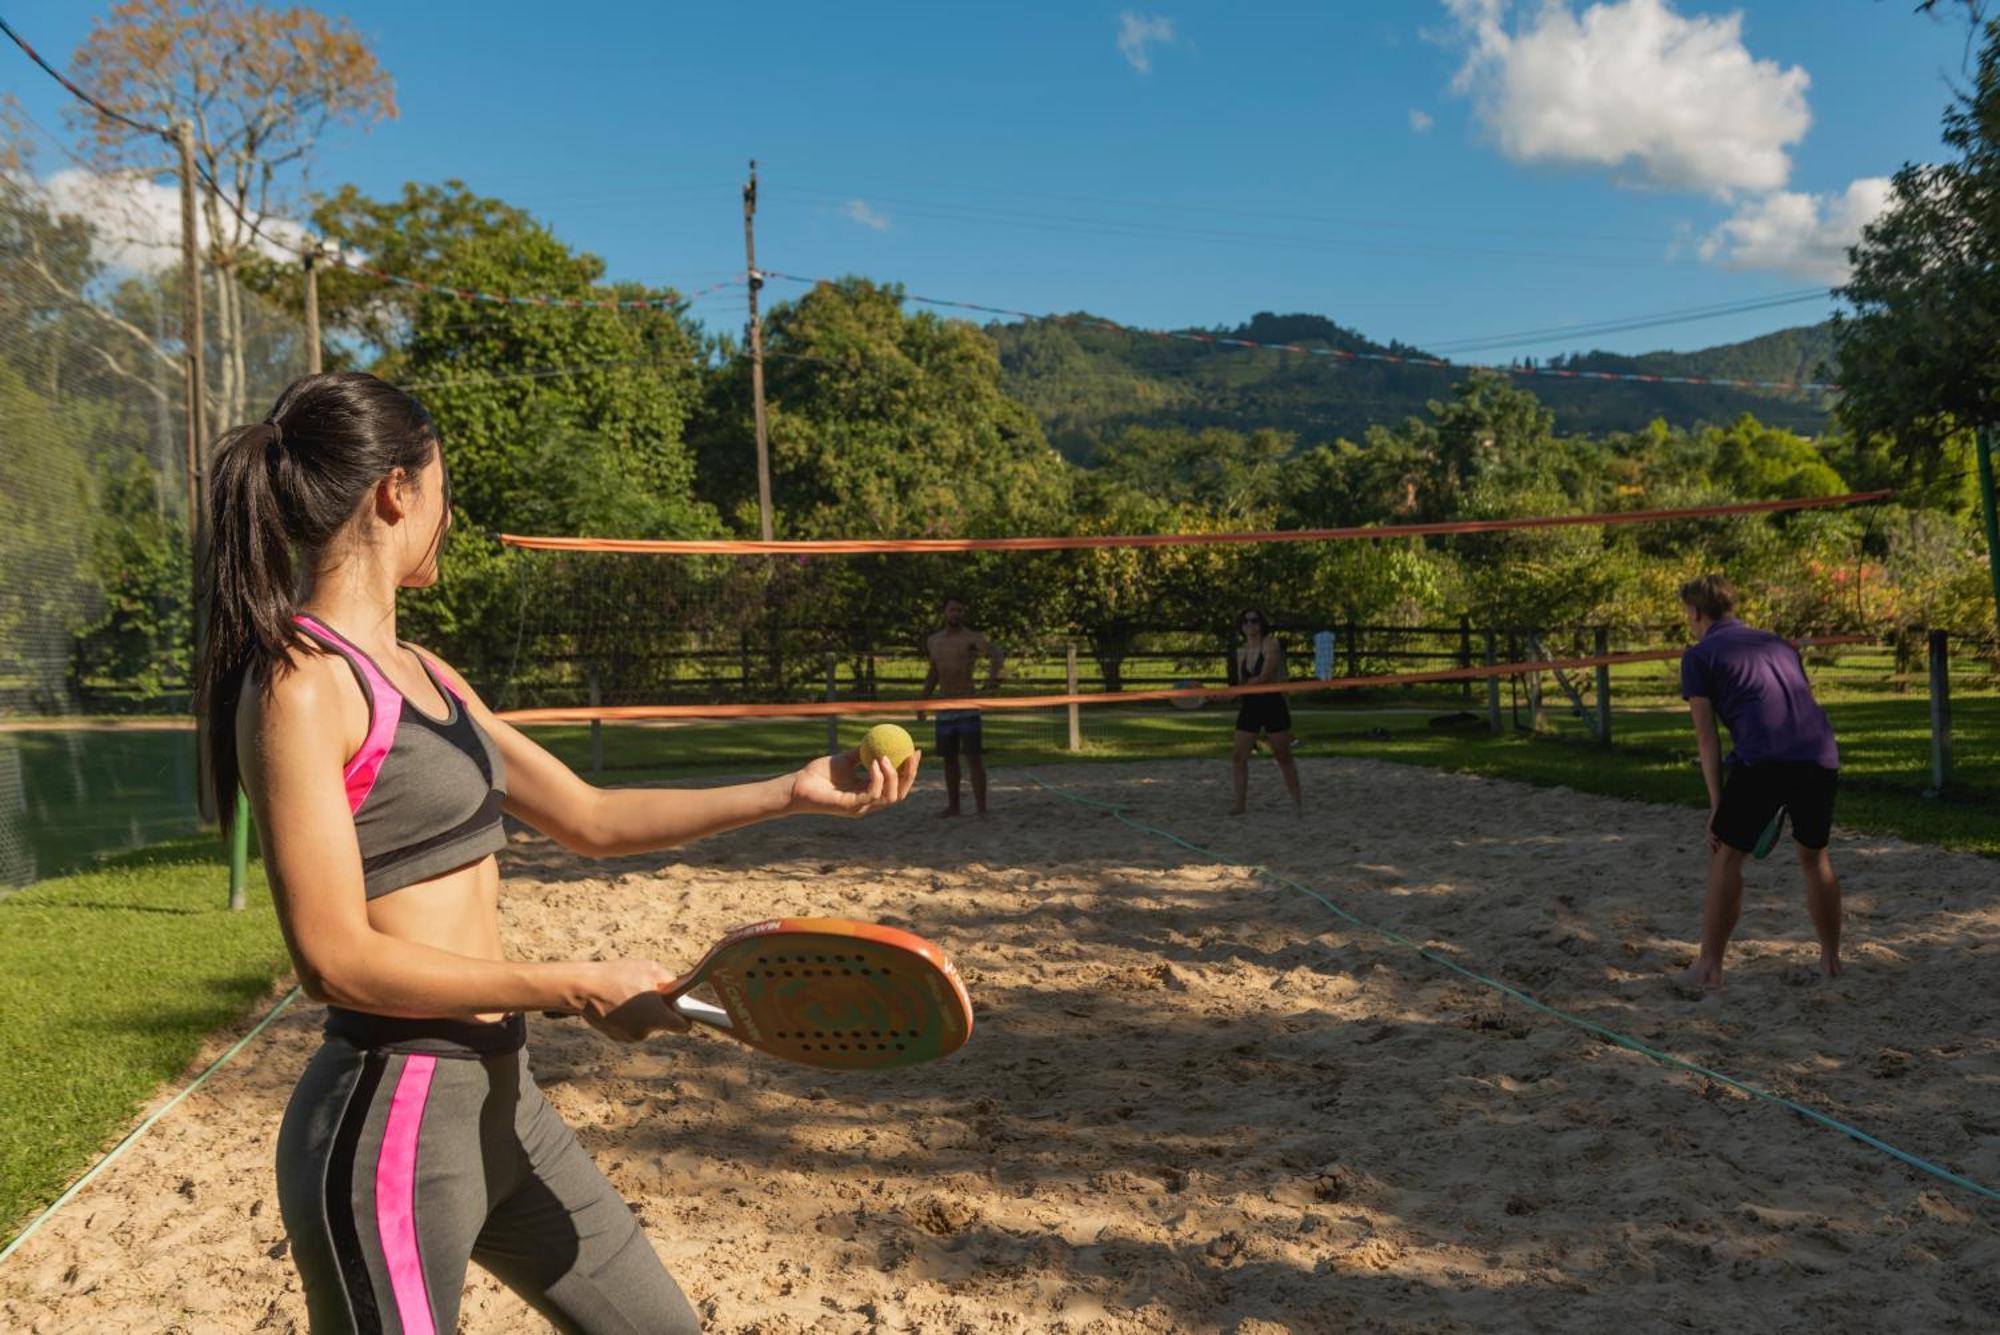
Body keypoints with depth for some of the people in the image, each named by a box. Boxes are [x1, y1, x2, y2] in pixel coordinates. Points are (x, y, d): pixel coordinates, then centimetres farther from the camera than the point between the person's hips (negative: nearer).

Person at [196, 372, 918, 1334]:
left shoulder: (423, 674, 11)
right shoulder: (301, 684, -16)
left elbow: (589, 819, 14)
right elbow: (336, 959, -21)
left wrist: (795, 793, 11)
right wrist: (575, 989, -17)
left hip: (499, 1102, 8)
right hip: (388, 1122, -8)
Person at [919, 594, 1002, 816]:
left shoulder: (973, 637, -10)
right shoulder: (934, 640, 10)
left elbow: (995, 654, -30)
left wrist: (993, 675, -52)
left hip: (967, 708, -6)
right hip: (944, 710, 6)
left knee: (974, 758, -10)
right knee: (949, 758, 11)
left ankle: (981, 810, -7)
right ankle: (953, 806, 24)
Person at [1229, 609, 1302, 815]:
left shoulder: (1271, 644, -10)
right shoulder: (1241, 651, 9)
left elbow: (1265, 676, -18)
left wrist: (1243, 686, -12)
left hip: (1273, 704, -5)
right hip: (1249, 707, 5)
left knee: (1283, 757, 4)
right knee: (1239, 757, -2)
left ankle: (1298, 801, 16)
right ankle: (1240, 803, 4)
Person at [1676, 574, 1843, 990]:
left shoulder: (1699, 655, 11)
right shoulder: (1777, 644, 28)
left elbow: (1707, 737, 5)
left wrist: (1716, 804, 5)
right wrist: (1789, 796, 33)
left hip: (1762, 760, -5)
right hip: (1821, 755, 6)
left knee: (1726, 857, 7)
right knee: (1815, 857, 22)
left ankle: (1709, 965, 8)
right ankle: (1831, 959, 29)